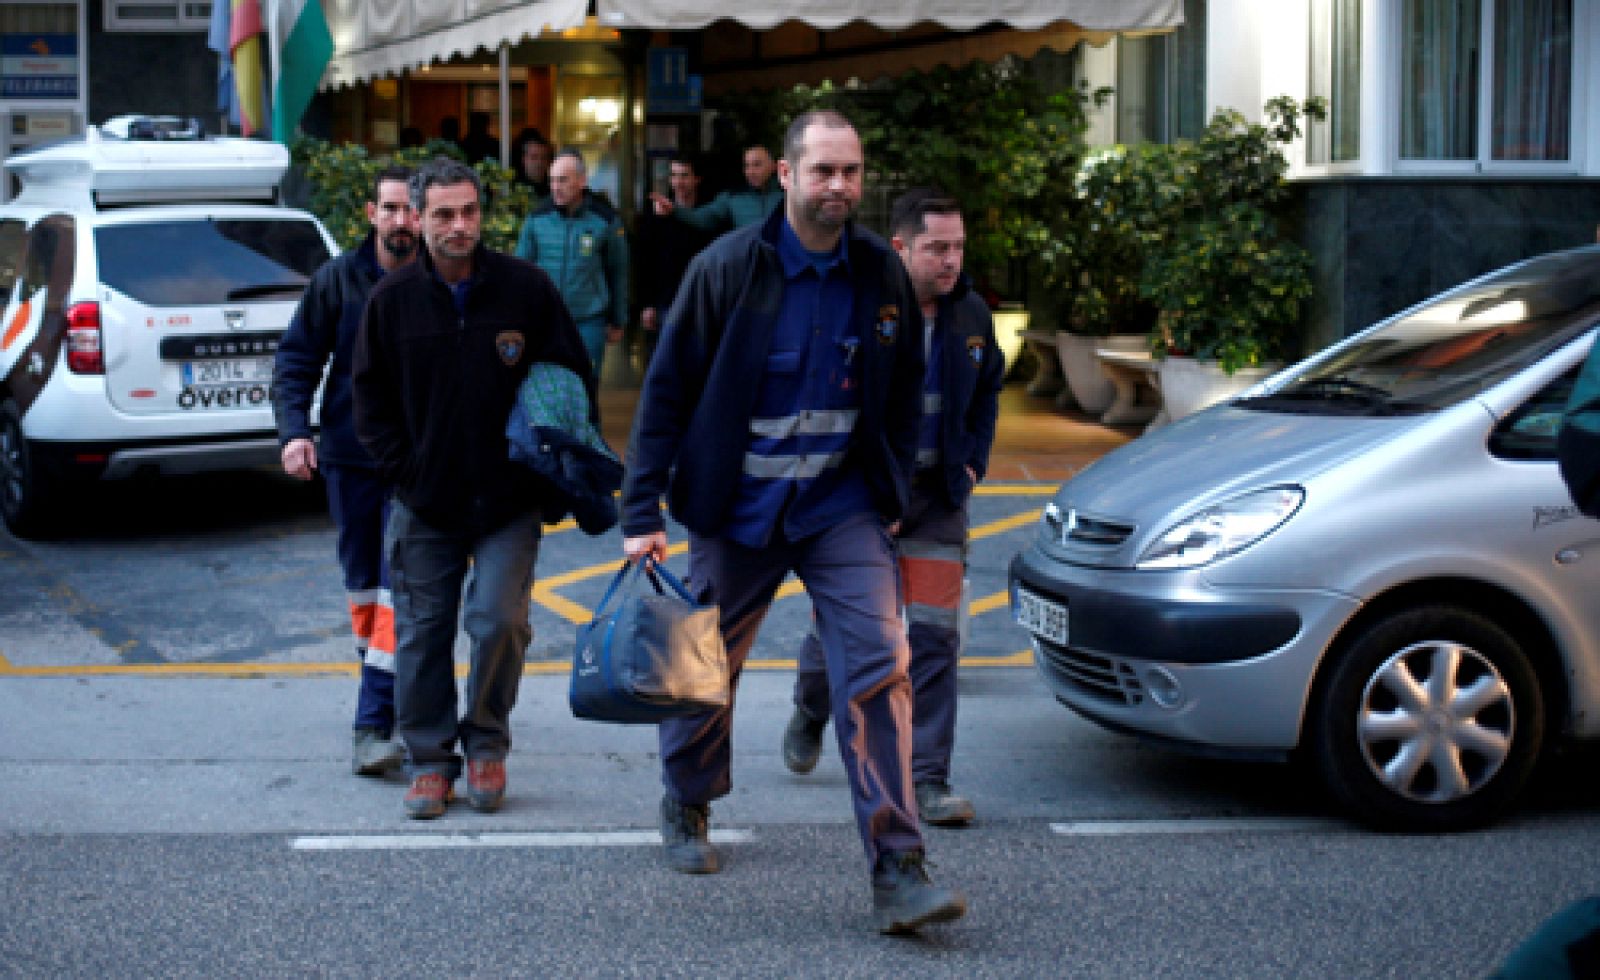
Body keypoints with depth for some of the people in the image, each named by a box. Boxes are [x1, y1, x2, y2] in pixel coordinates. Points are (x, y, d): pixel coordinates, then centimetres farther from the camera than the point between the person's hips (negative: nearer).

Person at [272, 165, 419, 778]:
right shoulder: (337, 280, 0)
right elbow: (296, 359, 2)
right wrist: (294, 429, -11)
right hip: (349, 456, 3)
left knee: (401, 589, -8)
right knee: (362, 584, 14)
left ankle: (373, 726, -7)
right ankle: (391, 697, 31)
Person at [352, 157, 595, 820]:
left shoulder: (526, 288, -5)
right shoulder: (393, 299, -1)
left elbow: (571, 383, 3)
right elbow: (370, 396, 8)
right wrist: (402, 469, -1)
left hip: (509, 499, -2)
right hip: (425, 504, 2)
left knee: (499, 620, -9)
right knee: (422, 631, 7)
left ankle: (486, 744, 14)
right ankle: (428, 759, 20)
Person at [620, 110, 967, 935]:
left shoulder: (881, 274, -1)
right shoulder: (729, 268, -9)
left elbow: (904, 393, 13)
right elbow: (665, 391, -6)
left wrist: (891, 489, 9)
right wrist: (642, 514, -9)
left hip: (842, 508, 1)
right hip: (736, 509, -1)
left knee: (877, 667, -13)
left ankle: (897, 873, -12)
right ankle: (686, 808, 42)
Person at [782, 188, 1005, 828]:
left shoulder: (971, 314, 4)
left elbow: (987, 392, 17)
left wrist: (972, 462, 10)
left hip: (937, 496, 3)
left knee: (934, 636, -3)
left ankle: (927, 781, 2)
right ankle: (810, 714, 41)